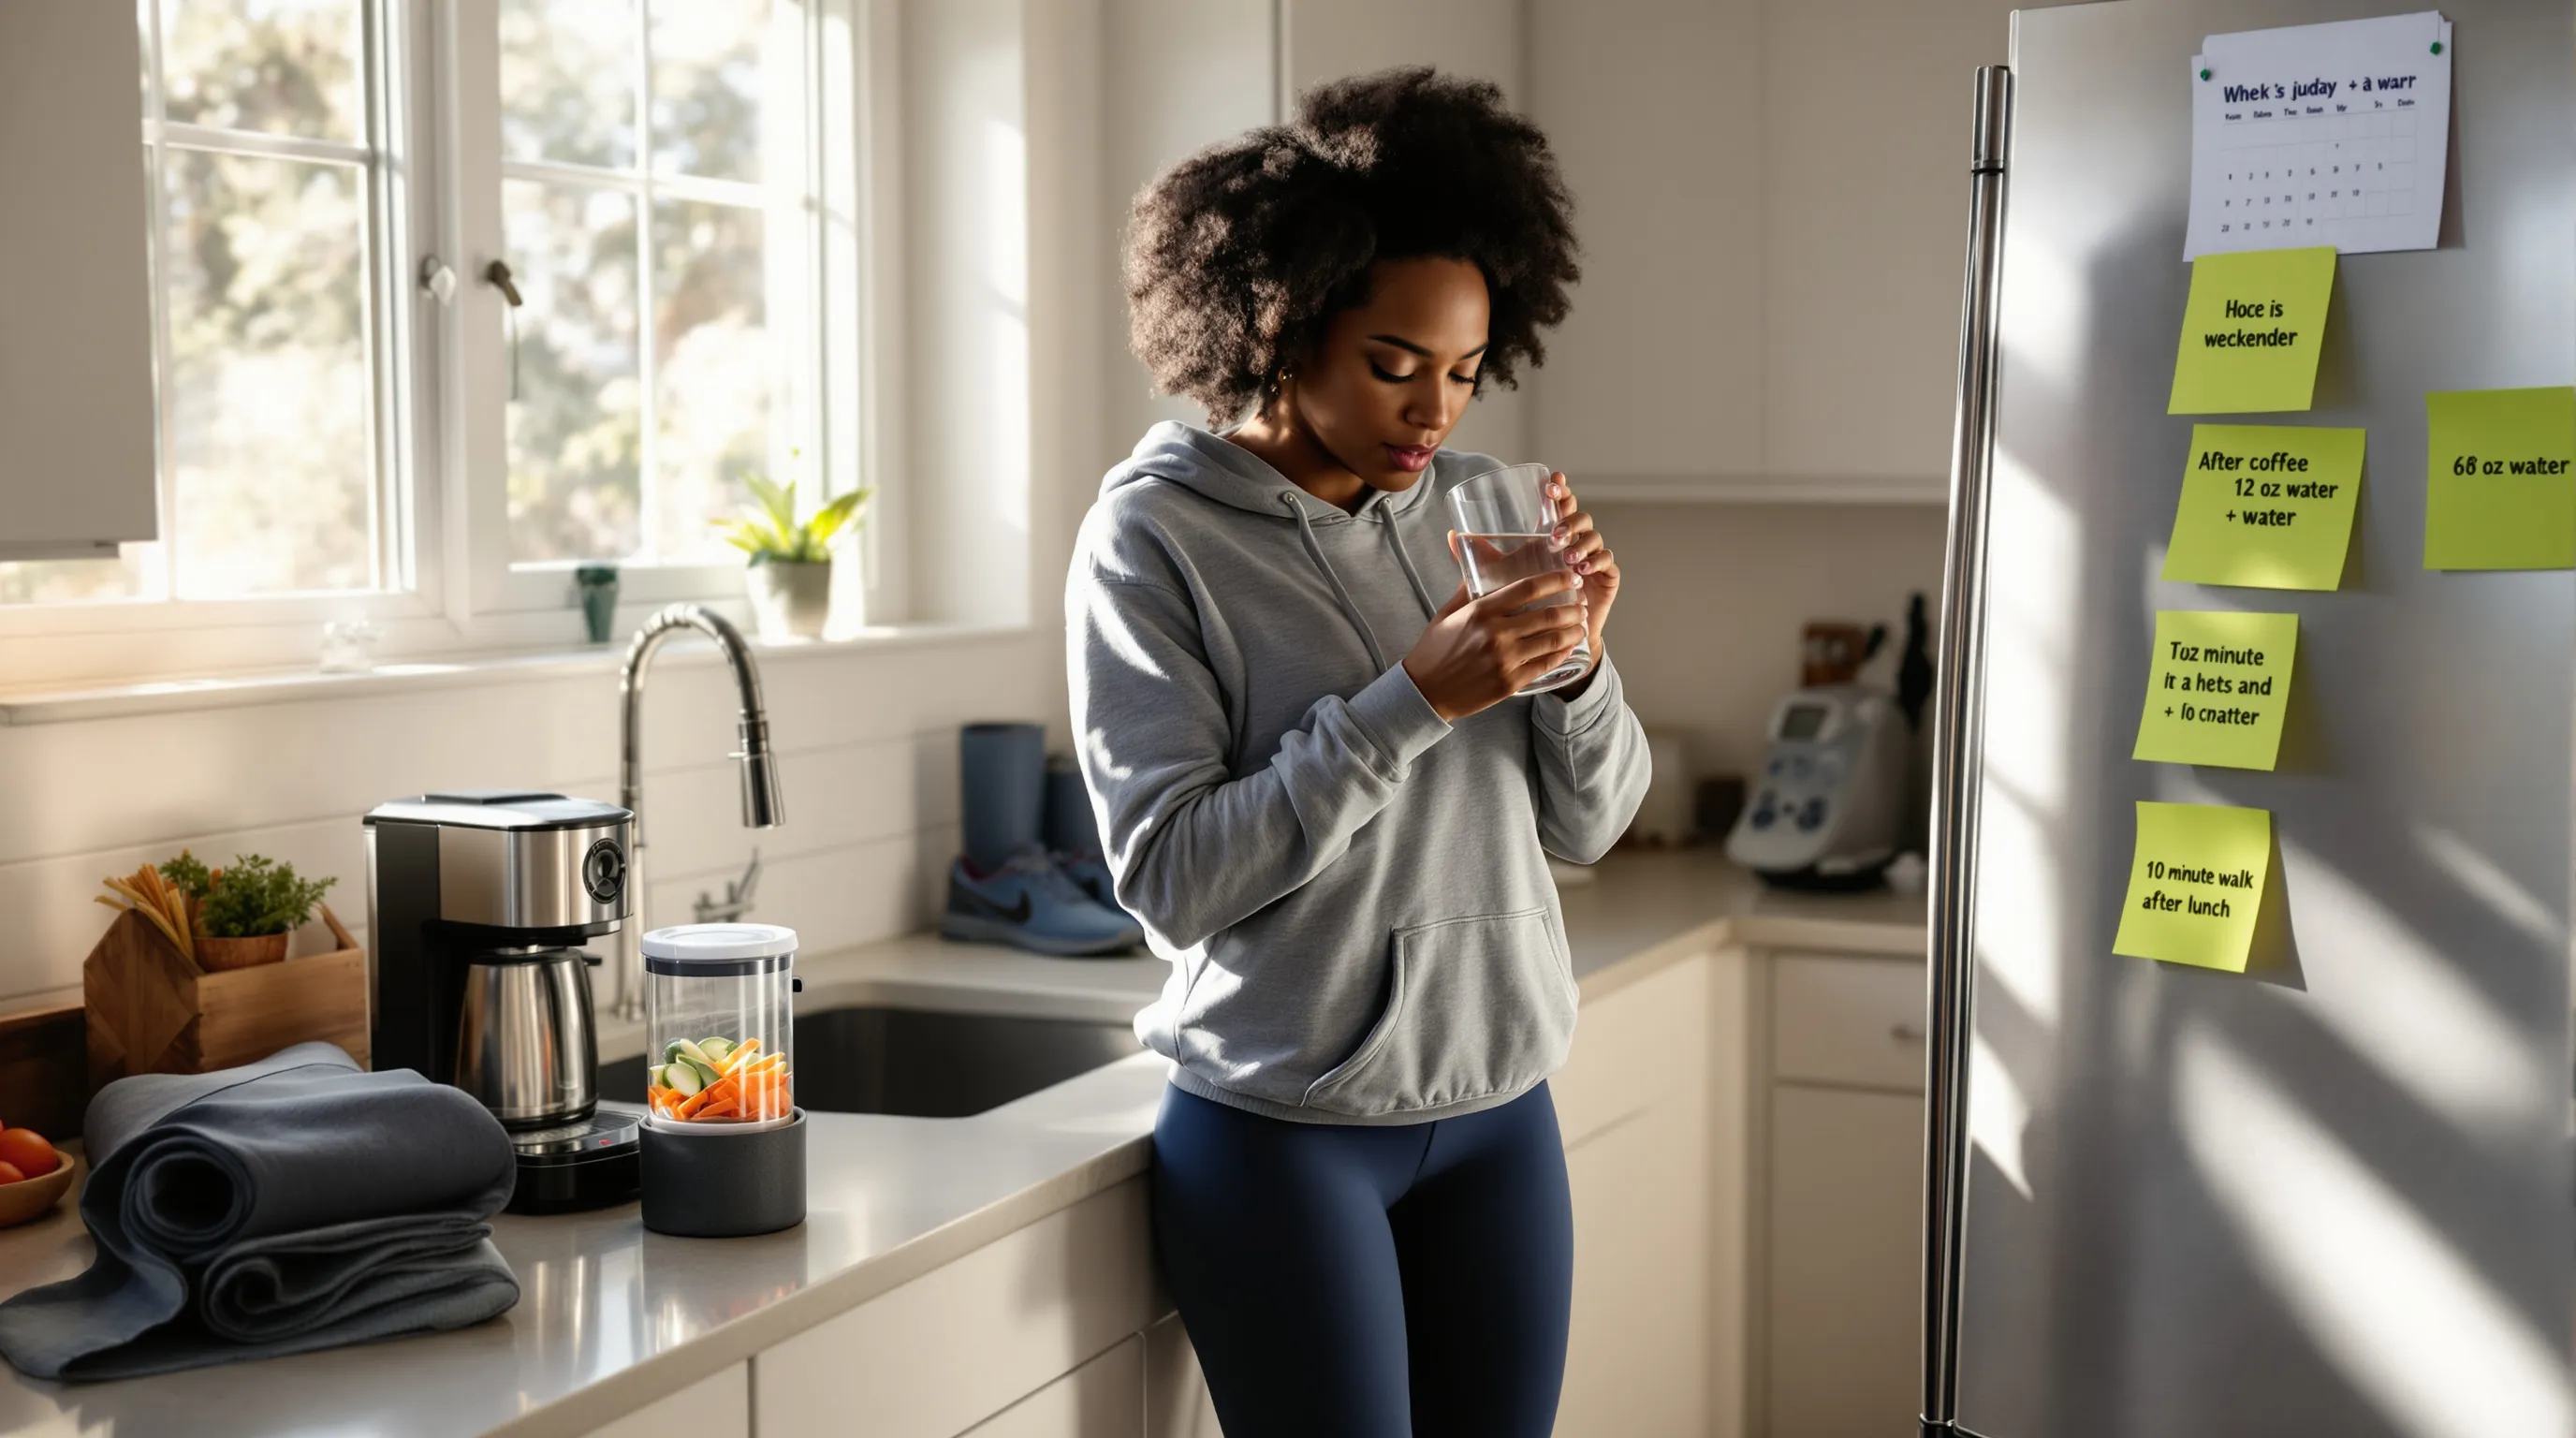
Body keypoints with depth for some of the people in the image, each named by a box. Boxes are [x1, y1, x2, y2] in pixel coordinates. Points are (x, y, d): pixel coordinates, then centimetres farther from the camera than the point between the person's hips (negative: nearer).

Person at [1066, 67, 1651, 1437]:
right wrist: (1413, 703, -23)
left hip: (1498, 1108, 5)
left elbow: (1585, 824, 7)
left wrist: (1578, 660, -12)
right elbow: (1171, 876, -17)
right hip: (1284, 1124, -4)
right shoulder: (1154, 536, -10)